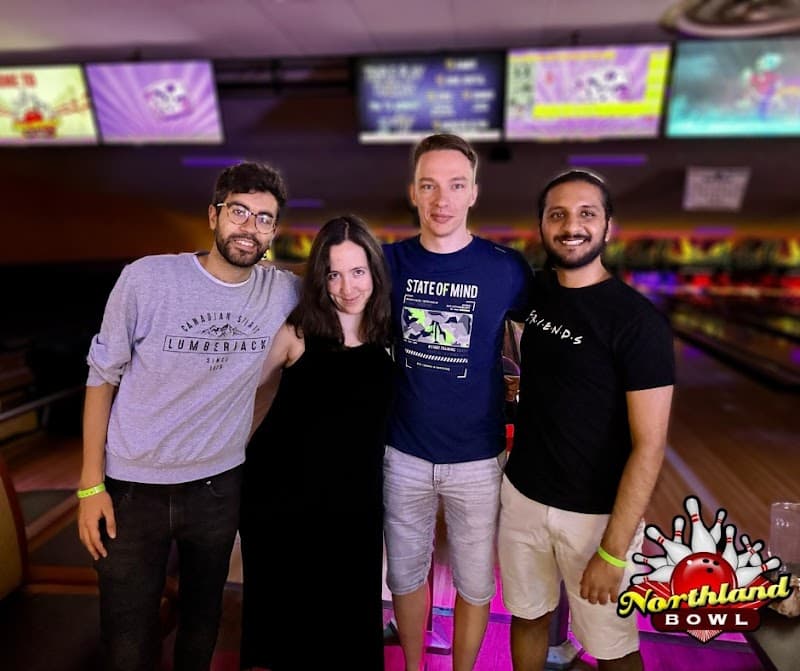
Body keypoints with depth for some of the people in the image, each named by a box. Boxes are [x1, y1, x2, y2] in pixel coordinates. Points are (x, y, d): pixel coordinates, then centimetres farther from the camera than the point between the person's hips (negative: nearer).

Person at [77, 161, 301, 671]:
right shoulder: (147, 278, -14)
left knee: (203, 620, 21)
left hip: (219, 485, 2)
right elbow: (103, 377, -6)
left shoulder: (286, 293, -8)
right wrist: (91, 483, -6)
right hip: (132, 485, -2)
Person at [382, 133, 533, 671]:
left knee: (475, 584, 17)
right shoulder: (391, 261, -5)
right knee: (406, 576, 20)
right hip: (403, 453, 2)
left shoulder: (507, 268, -11)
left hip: (478, 458, -1)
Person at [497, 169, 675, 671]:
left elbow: (649, 446, -19)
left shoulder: (639, 321, -19)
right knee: (528, 616, 22)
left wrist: (612, 552, -17)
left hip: (596, 513, -4)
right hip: (522, 496, 5)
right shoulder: (535, 290, -1)